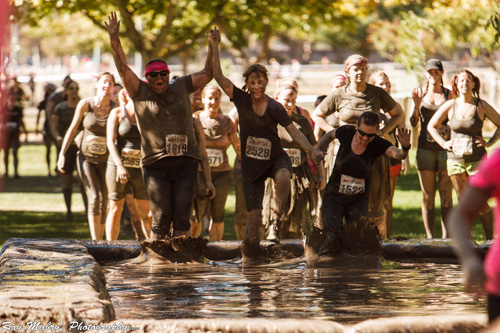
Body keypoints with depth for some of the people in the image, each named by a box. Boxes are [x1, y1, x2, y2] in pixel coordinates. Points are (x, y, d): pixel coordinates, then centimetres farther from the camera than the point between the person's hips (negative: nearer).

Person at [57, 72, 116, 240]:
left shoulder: (115, 108, -5)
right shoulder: (85, 104, -3)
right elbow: (73, 129, 5)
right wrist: (62, 154, 4)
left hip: (105, 161, 1)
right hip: (86, 158, -1)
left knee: (104, 202, 2)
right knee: (94, 196, -17)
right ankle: (95, 242, -20)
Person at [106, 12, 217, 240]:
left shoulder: (181, 87, 10)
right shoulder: (140, 92, 4)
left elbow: (208, 73, 16)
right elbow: (122, 67, -5)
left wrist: (213, 48, 4)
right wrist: (114, 39, -15)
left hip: (186, 162, 2)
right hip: (156, 165, -2)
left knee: (182, 219, -1)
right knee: (161, 219, -6)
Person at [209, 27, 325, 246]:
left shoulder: (275, 108, -7)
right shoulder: (241, 100, -3)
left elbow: (294, 132, -6)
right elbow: (219, 76, -8)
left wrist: (311, 150, -19)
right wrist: (215, 47, -14)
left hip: (275, 157, -1)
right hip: (251, 162, 1)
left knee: (283, 177, -36)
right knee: (253, 209, -1)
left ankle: (276, 220, -26)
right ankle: (252, 240, 19)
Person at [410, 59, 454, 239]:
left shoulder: (449, 95, 4)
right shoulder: (420, 93, 8)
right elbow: (413, 123, 3)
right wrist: (416, 104, -12)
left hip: (445, 148, -1)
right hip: (425, 148, 1)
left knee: (446, 195, -3)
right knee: (427, 196, 2)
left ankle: (446, 236, 0)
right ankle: (429, 236, 7)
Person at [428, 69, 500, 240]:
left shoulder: (481, 106, -2)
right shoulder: (450, 105, 3)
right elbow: (431, 126, 15)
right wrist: (444, 143, 5)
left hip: (477, 160, -2)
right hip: (455, 160, 2)